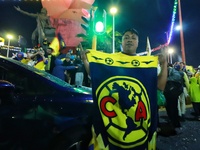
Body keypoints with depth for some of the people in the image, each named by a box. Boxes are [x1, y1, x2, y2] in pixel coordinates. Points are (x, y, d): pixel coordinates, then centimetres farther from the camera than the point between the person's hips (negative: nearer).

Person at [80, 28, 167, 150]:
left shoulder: (147, 62, 5)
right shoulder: (109, 59, 1)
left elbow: (160, 86, 2)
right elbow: (95, 79, 2)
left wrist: (164, 64, -6)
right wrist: (85, 60, -6)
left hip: (138, 116, 2)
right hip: (113, 116, -1)